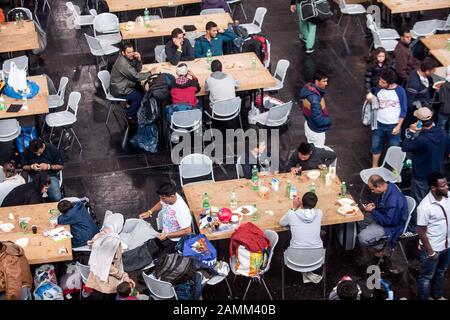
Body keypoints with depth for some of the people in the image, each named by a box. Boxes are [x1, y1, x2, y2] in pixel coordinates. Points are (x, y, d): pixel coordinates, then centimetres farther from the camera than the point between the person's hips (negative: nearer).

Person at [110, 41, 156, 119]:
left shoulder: (129, 57, -2)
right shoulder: (122, 63, -30)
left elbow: (138, 70, 5)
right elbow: (136, 76, -27)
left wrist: (139, 60, -14)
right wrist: (150, 73, -16)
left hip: (124, 84, 10)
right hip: (119, 90, -10)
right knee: (141, 96, -13)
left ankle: (131, 105, 27)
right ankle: (129, 114, 6)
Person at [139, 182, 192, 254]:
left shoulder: (182, 210, -36)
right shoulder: (167, 197, -16)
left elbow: (187, 230, -27)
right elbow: (161, 204, 10)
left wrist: (167, 235, -25)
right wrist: (149, 212, -6)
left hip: (175, 240, -7)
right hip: (164, 234, 7)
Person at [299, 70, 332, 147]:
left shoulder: (308, 88, -9)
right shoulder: (315, 99, -37)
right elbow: (318, 120, -33)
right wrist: (329, 120, -13)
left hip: (309, 124, 8)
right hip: (316, 130, -8)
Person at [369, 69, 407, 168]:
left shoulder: (400, 91, -16)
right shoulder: (379, 89, -8)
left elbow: (403, 110, -8)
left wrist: (398, 126, -10)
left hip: (393, 126, -3)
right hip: (379, 124, 3)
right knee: (376, 146, 15)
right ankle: (374, 168, 32)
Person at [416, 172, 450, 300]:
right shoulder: (425, 207, -31)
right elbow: (421, 232, -22)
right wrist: (430, 252, -15)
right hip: (432, 248, -7)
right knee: (427, 276, 16)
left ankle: (437, 295, 52)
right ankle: (424, 298, 37)